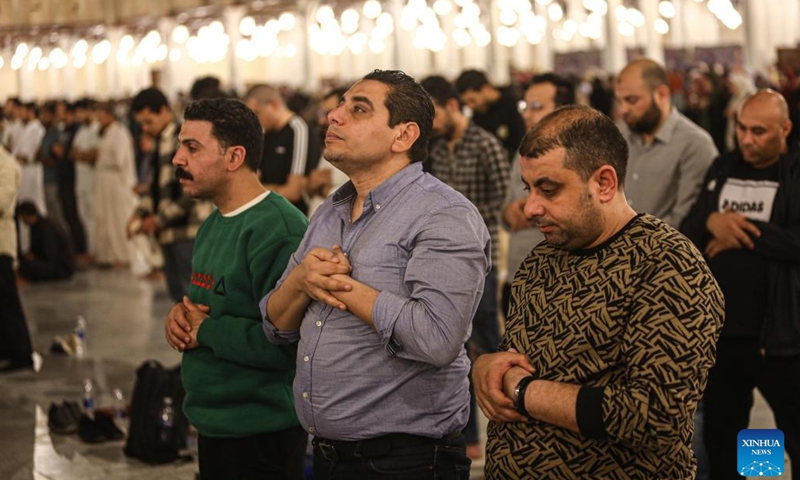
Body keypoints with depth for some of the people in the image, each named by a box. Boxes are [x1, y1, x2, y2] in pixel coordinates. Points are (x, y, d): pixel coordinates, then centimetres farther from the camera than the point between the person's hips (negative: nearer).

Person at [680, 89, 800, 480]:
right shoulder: (723, 168, 10)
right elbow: (685, 233, 5)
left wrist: (742, 233, -14)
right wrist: (712, 221, -15)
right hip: (720, 329, 5)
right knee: (719, 434, 17)